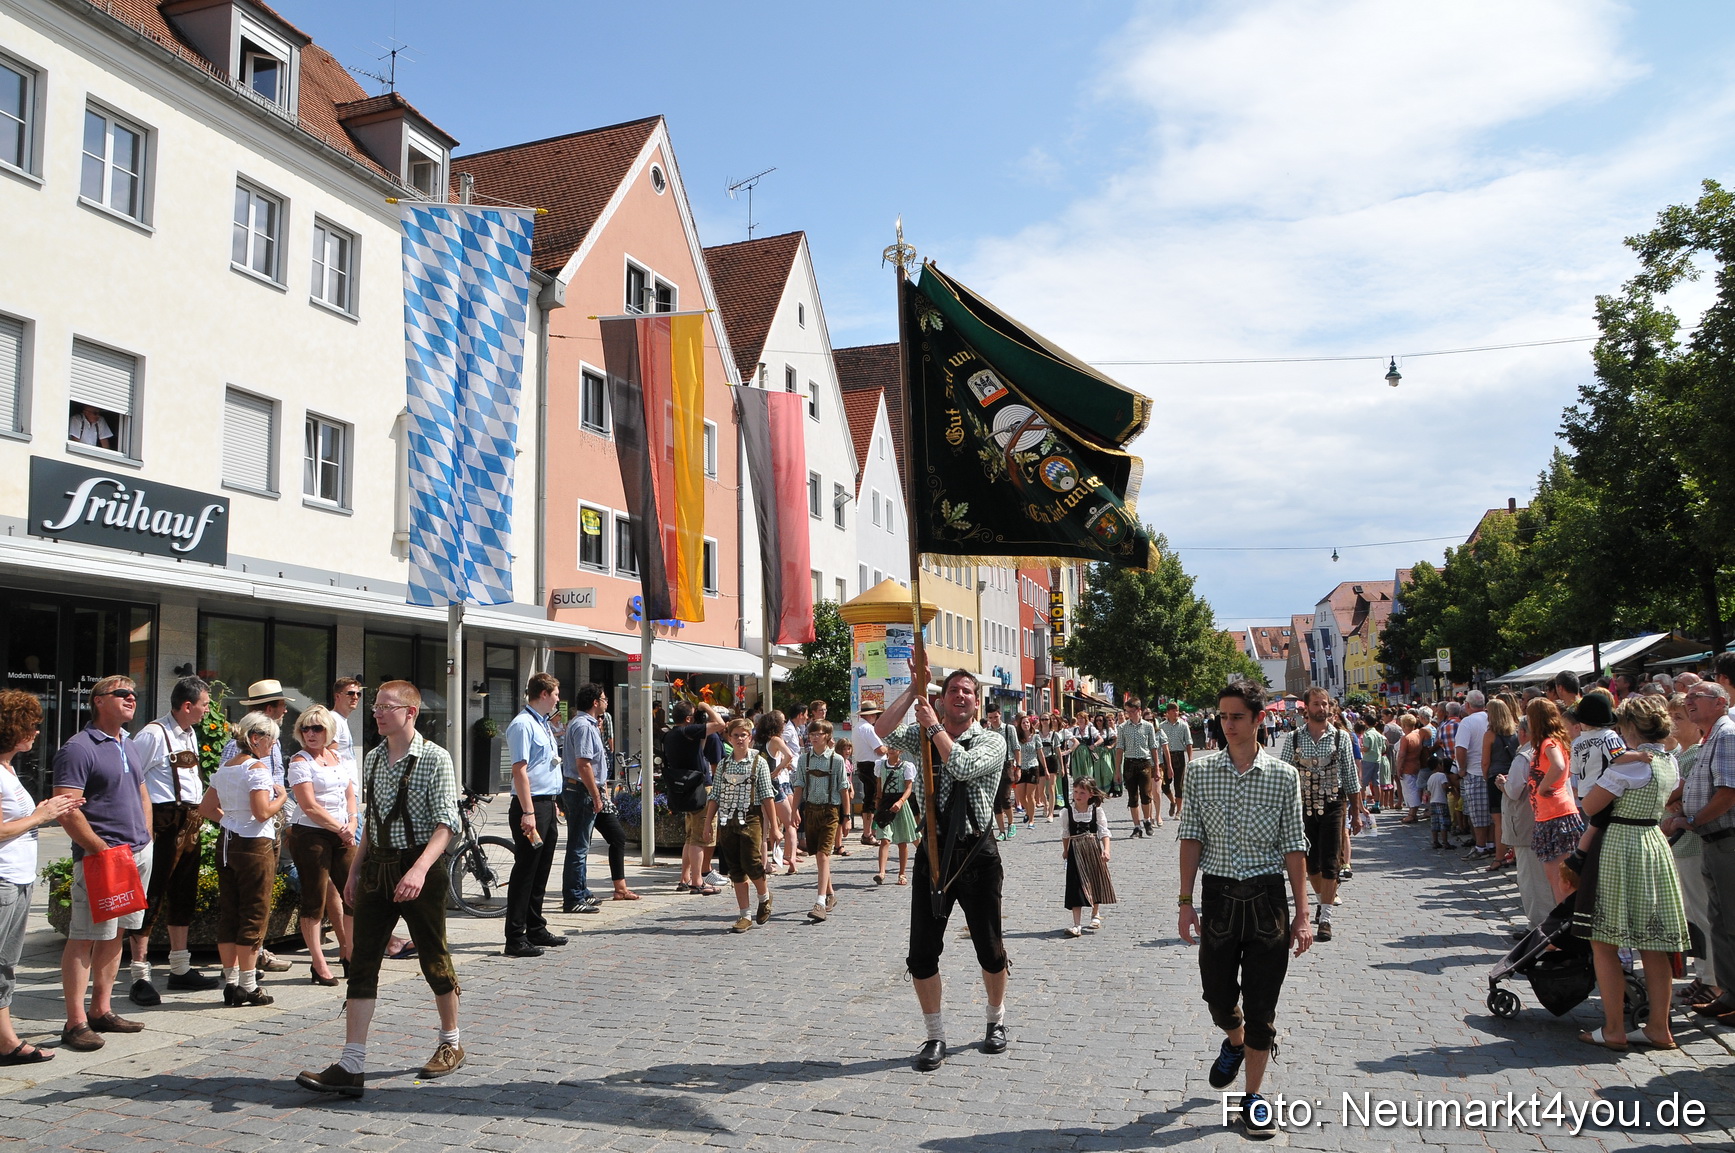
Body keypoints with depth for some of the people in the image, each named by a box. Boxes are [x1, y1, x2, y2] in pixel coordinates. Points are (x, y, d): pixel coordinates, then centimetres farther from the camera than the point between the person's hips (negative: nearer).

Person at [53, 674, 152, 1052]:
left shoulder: (130, 747, 16)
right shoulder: (79, 748, -10)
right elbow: (66, 809, -17)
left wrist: (145, 840, 14)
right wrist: (102, 849, -18)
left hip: (139, 853, 8)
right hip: (101, 857, -8)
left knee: (114, 934, 12)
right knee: (84, 938, -4)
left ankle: (101, 1010, 20)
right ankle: (76, 1022, -1)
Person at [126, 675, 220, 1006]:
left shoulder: (191, 734, 14)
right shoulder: (153, 735, -14)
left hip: (190, 821, 9)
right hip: (162, 823, -9)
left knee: (184, 896, 15)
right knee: (151, 898, -5)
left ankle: (180, 969, 25)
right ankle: (140, 977, 2)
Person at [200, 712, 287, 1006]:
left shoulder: (224, 768, 11)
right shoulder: (257, 768, -13)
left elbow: (206, 808, 17)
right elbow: (262, 812, -21)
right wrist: (282, 797, -5)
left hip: (227, 843, 8)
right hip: (254, 845, -8)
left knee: (228, 912, 11)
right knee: (254, 914, -1)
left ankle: (231, 982, 16)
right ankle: (248, 986, 3)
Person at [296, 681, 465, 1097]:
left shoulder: (434, 758, -11)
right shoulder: (373, 759, 9)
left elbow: (446, 823, -18)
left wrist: (419, 869, -31)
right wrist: (355, 871, 17)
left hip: (421, 869, -6)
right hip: (377, 869, 6)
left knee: (434, 960, 8)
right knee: (362, 964, 0)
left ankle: (451, 1042, 28)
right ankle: (351, 1066, 1)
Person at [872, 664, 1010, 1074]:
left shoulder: (992, 742, -2)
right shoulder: (924, 736, 6)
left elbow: (963, 766, -21)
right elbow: (883, 732, -12)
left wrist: (934, 726, -12)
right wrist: (914, 688, -13)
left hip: (977, 853, -2)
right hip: (933, 852, 2)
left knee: (990, 948, 11)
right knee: (922, 952, 1)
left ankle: (996, 1021, 34)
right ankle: (935, 1036, 16)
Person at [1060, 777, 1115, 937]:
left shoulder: (1096, 810, -5)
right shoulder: (1068, 811, -2)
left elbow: (1104, 832, -8)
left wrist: (1106, 850, -20)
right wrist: (1065, 850, 12)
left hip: (1094, 849, 0)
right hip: (1076, 851, 0)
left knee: (1096, 881, 14)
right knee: (1076, 887, -8)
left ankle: (1095, 914, 40)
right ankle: (1077, 925, -9)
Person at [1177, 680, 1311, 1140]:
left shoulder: (1284, 776, -3)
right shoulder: (1199, 771, 0)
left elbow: (1293, 847, 0)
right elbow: (1192, 838, 2)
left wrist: (1301, 915, -2)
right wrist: (1185, 902, -2)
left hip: (1267, 897, -1)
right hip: (1218, 894, 1)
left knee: (1261, 1003, 4)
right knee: (1217, 991, 11)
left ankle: (1253, 1095, 20)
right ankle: (1234, 1041, 45)